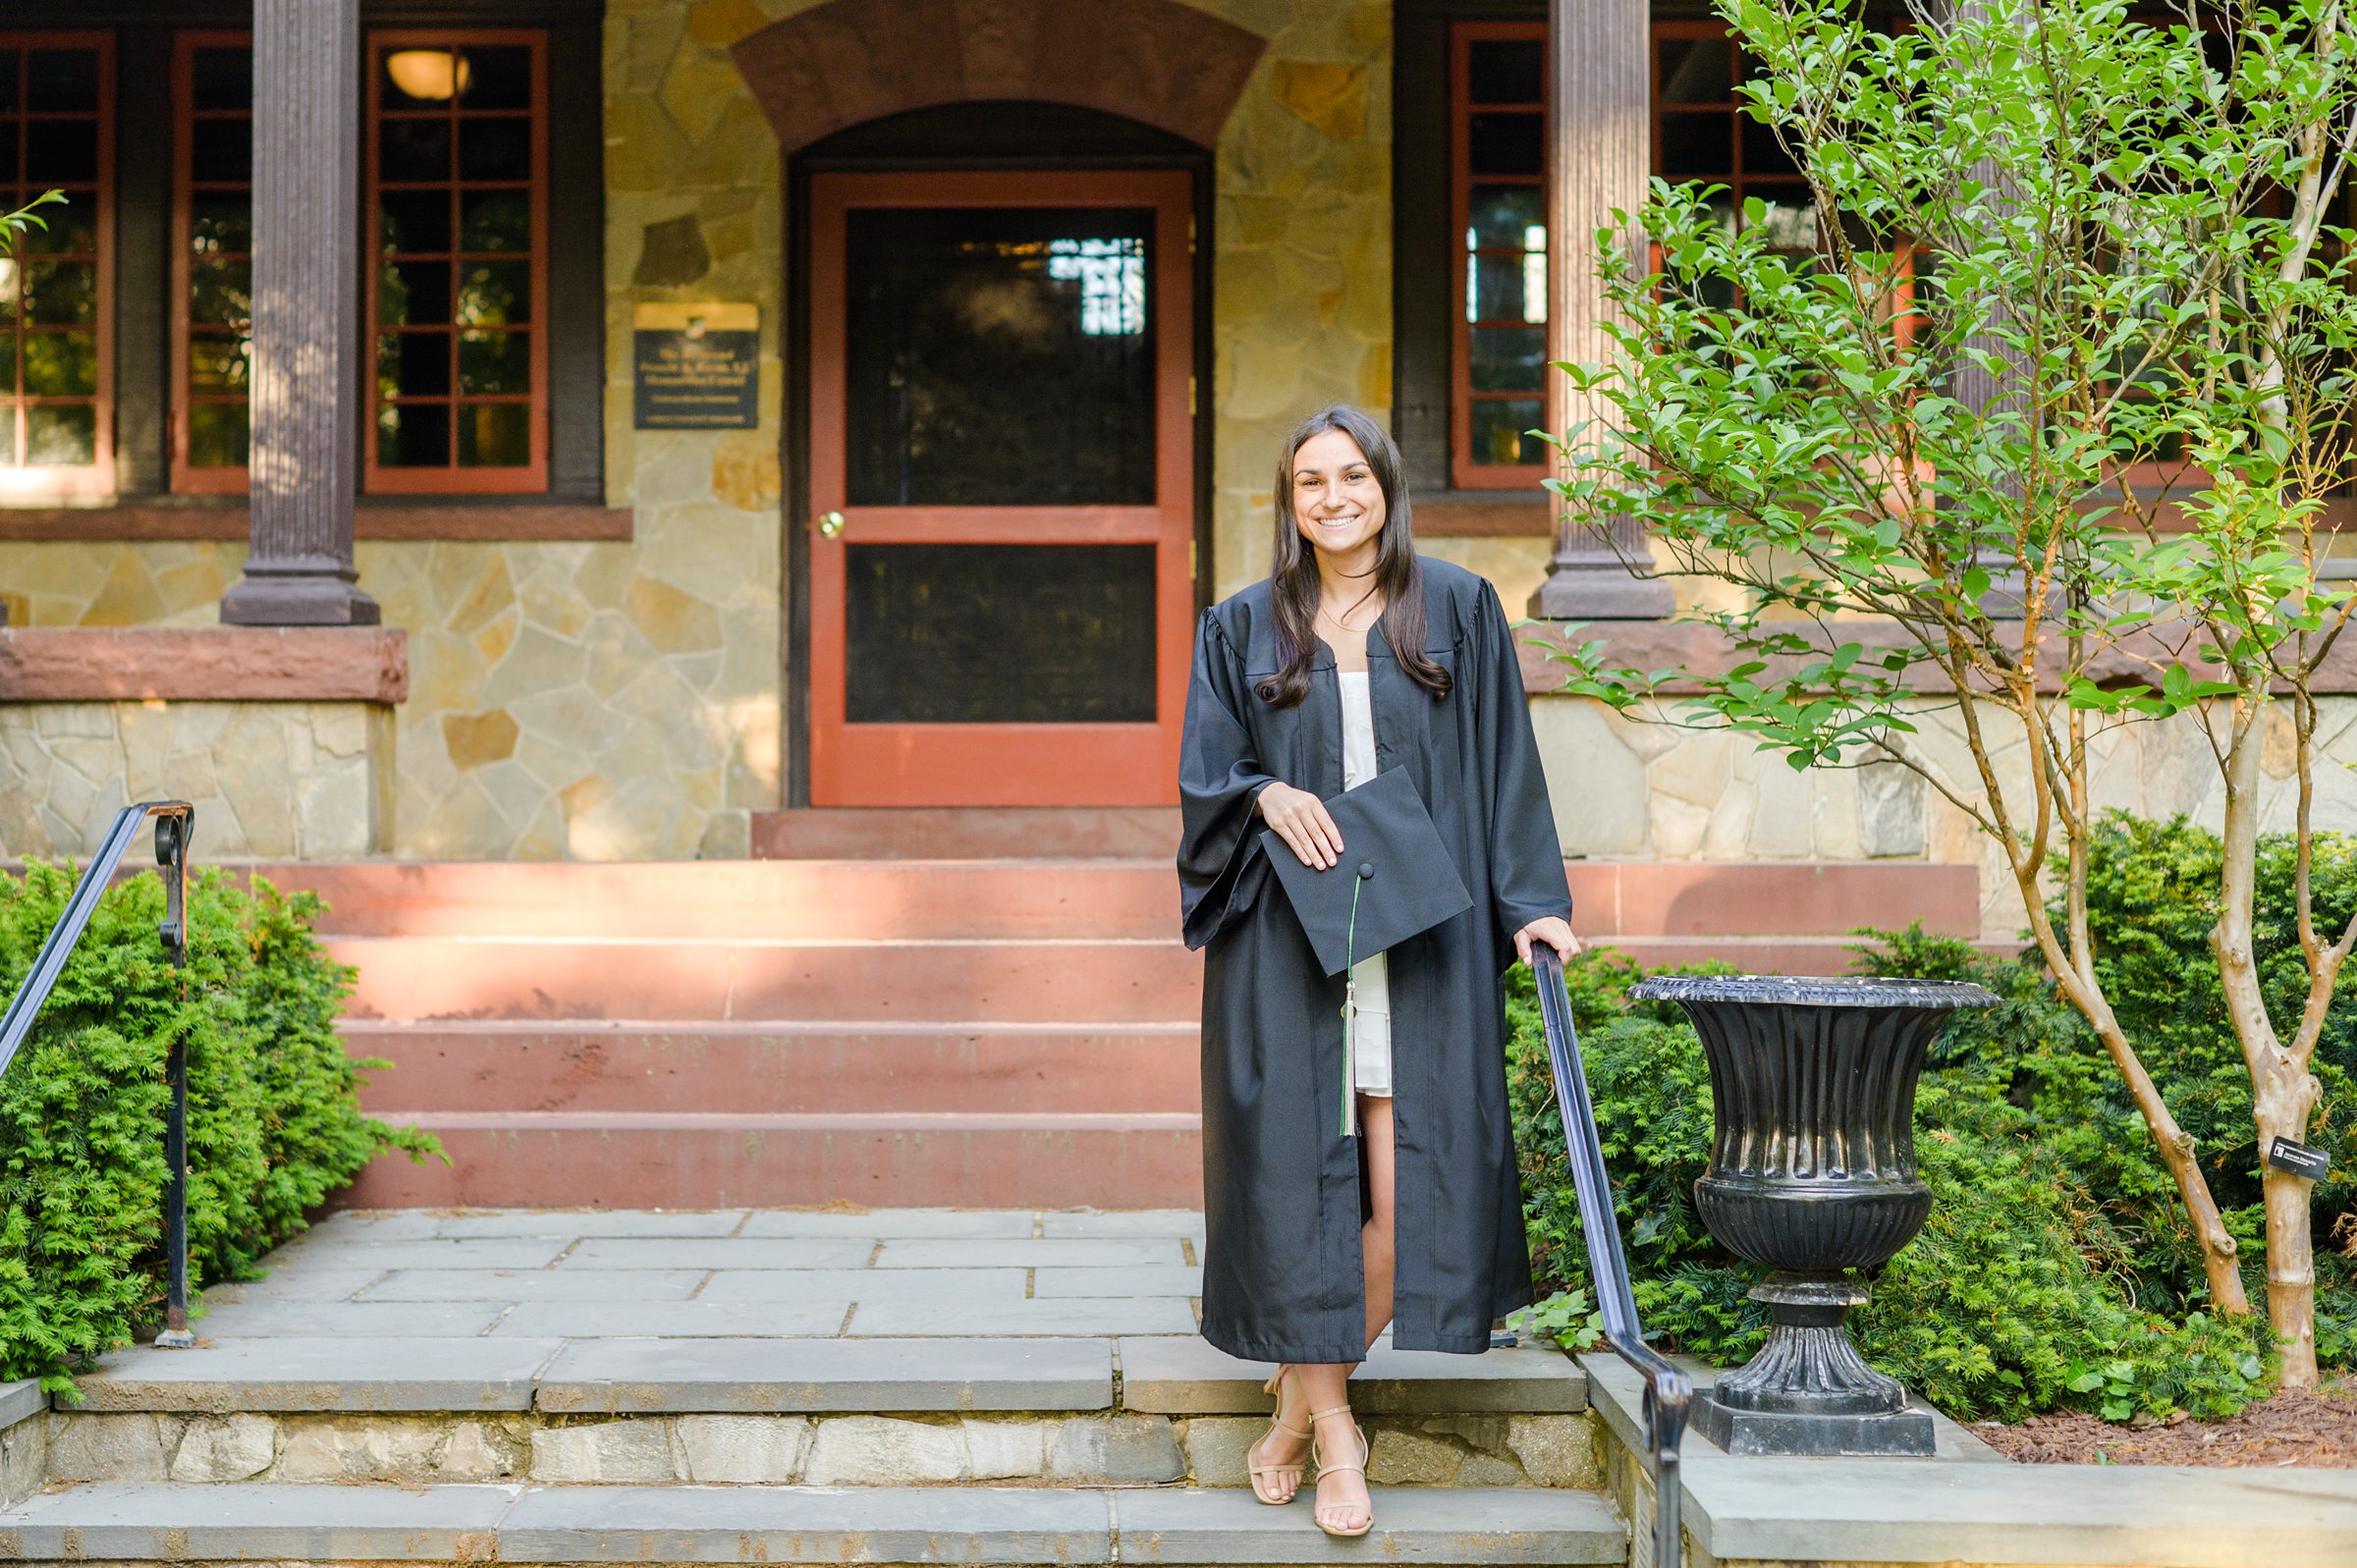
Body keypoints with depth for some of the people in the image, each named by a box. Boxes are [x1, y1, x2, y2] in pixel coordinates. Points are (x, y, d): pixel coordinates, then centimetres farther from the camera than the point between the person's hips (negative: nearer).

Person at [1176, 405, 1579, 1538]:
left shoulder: (1457, 611, 8)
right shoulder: (1243, 629, 10)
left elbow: (1504, 765, 6)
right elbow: (1202, 772, 8)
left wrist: (1533, 900, -2)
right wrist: (1267, 795, -13)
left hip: (1420, 932, 0)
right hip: (1286, 935, 1)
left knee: (1404, 1184, -6)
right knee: (1301, 1174, -2)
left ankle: (1299, 1397, 14)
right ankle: (1332, 1428, 13)